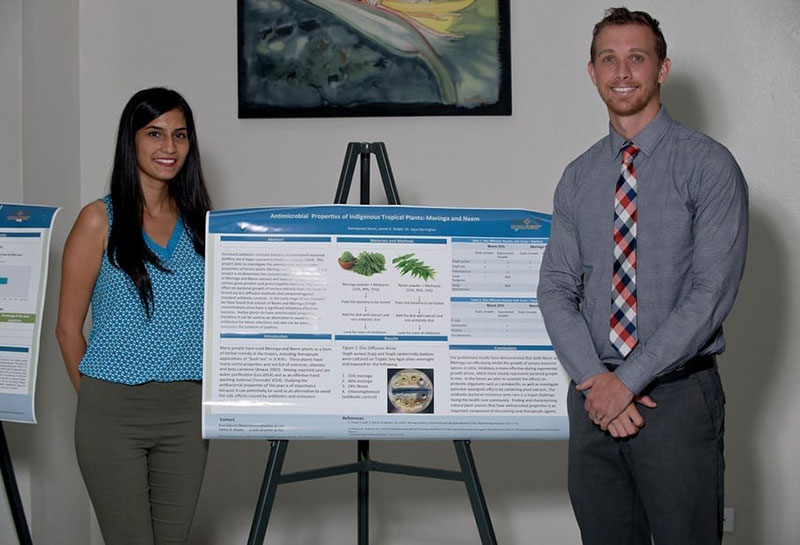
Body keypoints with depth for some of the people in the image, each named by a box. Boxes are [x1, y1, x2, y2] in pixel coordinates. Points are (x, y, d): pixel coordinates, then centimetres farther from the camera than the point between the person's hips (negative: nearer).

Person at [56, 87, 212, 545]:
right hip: (113, 409, -4)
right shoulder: (100, 220, -2)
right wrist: (94, 399, 2)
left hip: (187, 410, 4)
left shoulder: (200, 222, 10)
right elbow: (68, 326, 1)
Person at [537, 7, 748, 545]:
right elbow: (557, 288, 5)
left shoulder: (708, 165, -5)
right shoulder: (579, 177, 10)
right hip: (595, 395, 4)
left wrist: (629, 380, -15)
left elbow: (711, 292, -13)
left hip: (679, 394, -4)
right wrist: (595, 379, -10)